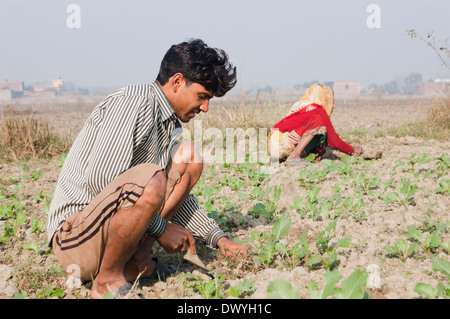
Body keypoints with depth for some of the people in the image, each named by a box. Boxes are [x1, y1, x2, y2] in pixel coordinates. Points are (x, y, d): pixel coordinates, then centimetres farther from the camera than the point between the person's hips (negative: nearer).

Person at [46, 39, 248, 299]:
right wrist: (160, 227, -20)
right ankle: (108, 280, -13)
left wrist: (219, 239, 12)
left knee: (187, 157, 7)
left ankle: (136, 260, -2)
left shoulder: (170, 126, 13)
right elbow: (99, 179, -27)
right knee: (149, 180, -35)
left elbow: (178, 197, 22)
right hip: (76, 238, -9)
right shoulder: (135, 102, -16)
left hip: (112, 221, 9)